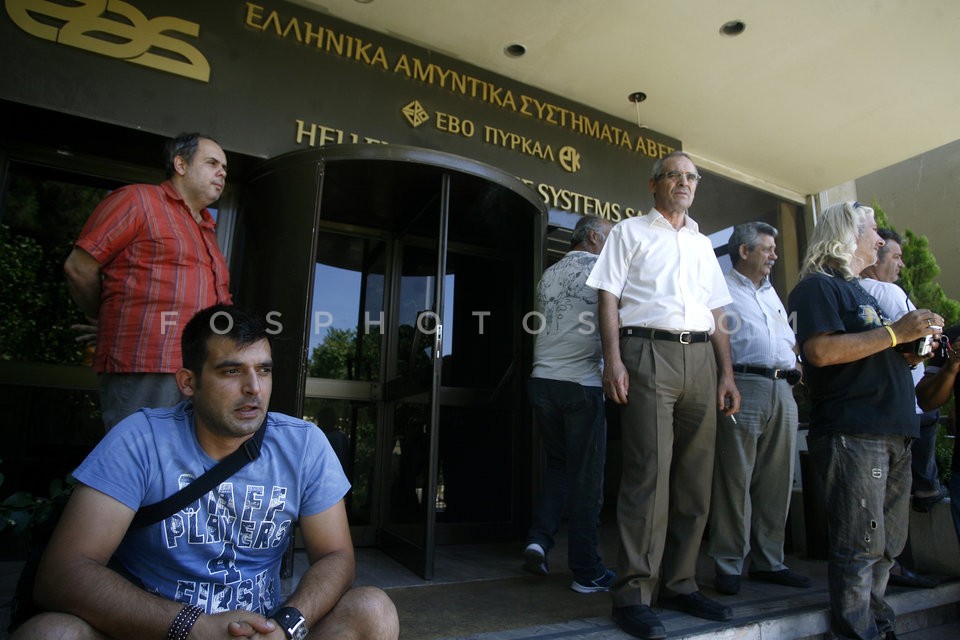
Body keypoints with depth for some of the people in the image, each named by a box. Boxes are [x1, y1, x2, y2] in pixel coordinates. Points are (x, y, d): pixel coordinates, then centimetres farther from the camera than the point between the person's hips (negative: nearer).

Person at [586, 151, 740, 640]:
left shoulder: (703, 244, 25)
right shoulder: (630, 232, 10)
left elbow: (716, 315, 22)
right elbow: (608, 297, 0)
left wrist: (726, 374, 11)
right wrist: (613, 360, -13)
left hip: (700, 357, 6)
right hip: (648, 352, -5)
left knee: (695, 478, 5)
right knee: (648, 474, -11)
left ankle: (680, 583, 18)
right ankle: (633, 594, -3)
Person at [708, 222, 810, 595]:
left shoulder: (772, 294, 26)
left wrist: (795, 368, 13)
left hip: (782, 389, 8)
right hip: (745, 386, -7)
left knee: (777, 481, 9)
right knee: (736, 480, -5)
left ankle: (769, 562, 20)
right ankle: (728, 567, 3)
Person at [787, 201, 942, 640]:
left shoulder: (859, 290, 25)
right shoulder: (818, 286, -6)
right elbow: (821, 351, -21)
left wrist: (911, 345, 12)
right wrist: (895, 332, -16)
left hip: (891, 431, 10)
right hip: (850, 433, -10)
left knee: (888, 544, 15)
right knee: (860, 543, -7)